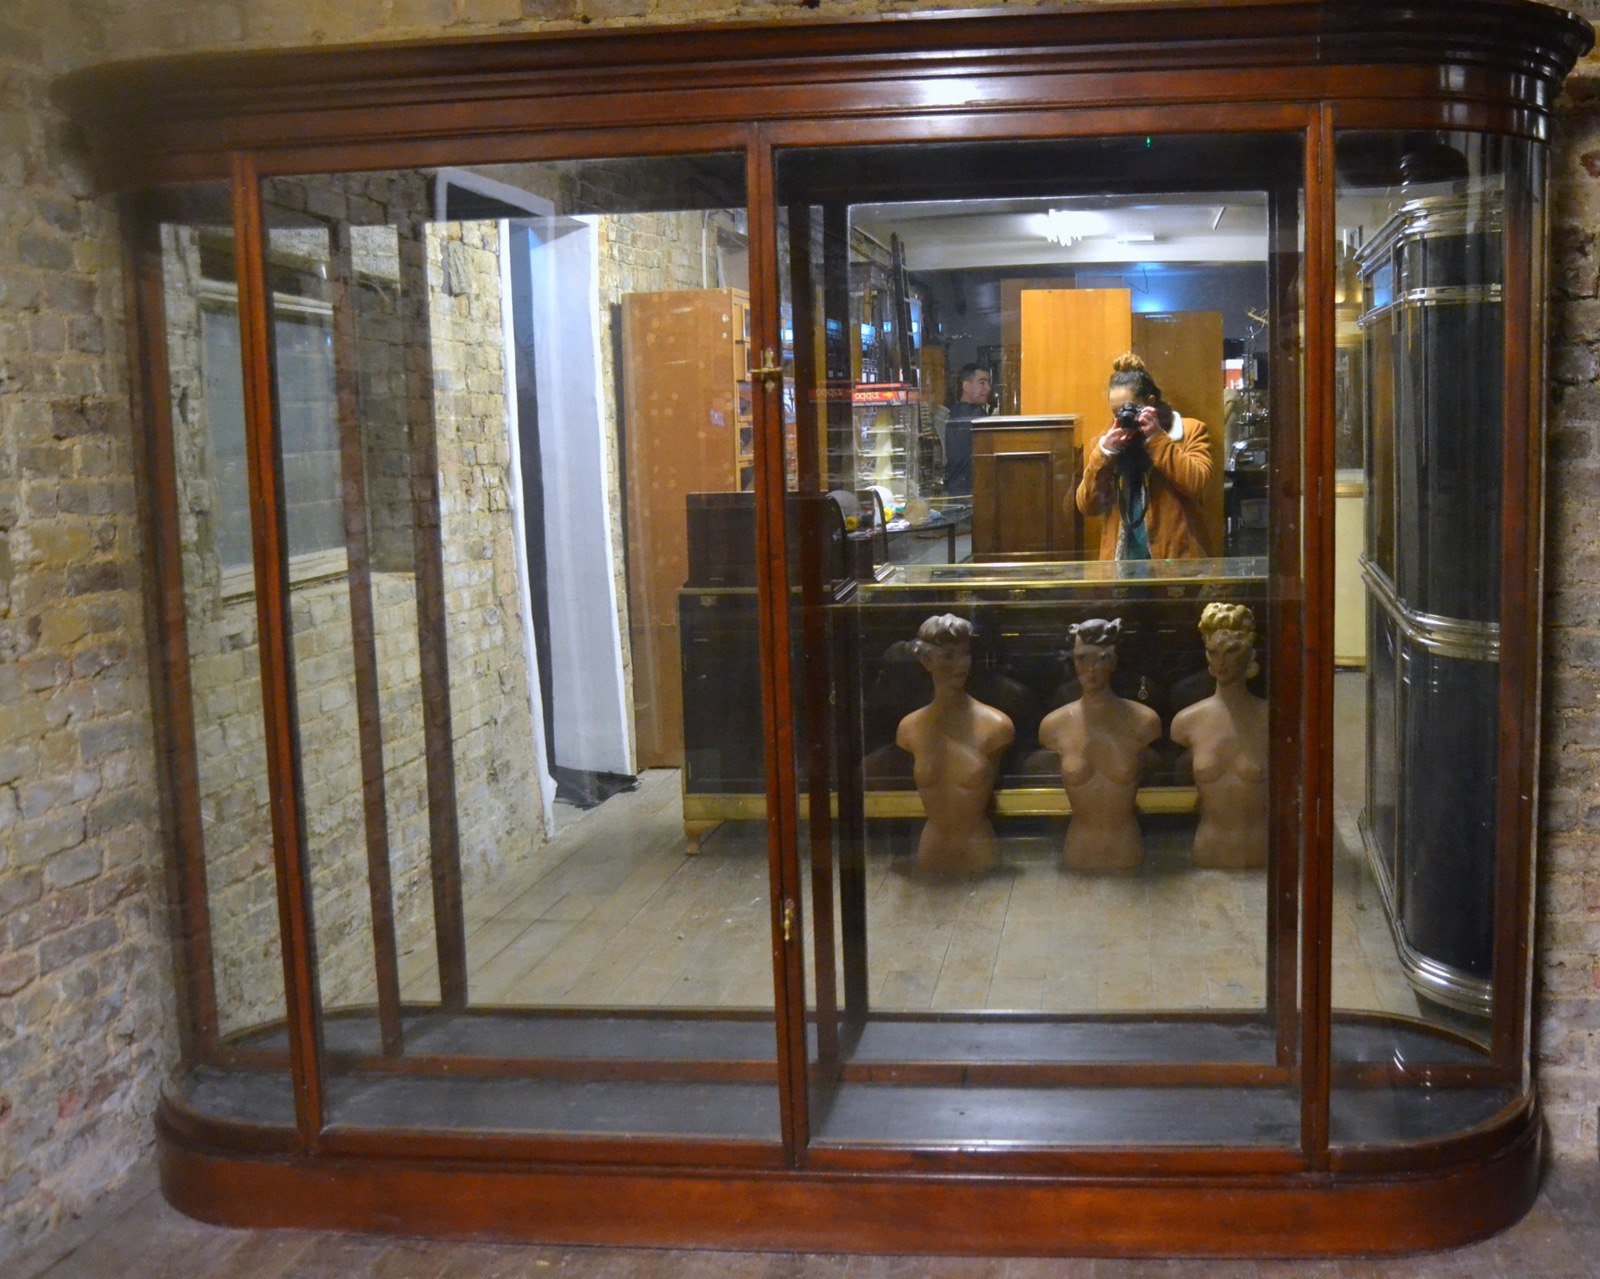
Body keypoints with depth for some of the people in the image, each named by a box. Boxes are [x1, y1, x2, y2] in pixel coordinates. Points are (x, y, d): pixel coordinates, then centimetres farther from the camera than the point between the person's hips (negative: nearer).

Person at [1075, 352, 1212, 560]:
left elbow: (1196, 484, -14)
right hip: (1121, 558, 3)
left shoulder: (1190, 431, 3)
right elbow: (1088, 506, 4)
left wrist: (1156, 438, -13)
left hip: (1176, 557, -2)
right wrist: (1104, 453, -6)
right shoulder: (1106, 441, 12)